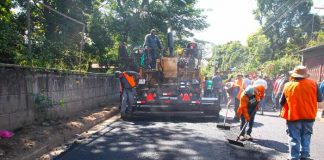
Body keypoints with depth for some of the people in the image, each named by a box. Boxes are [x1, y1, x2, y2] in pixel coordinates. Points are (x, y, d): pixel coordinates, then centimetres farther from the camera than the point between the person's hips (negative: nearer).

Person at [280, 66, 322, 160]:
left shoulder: (288, 85, -6)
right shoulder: (313, 83, -5)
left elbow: (281, 102, 1)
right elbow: (320, 99, 4)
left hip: (293, 116, -1)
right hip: (309, 116, 2)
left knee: (294, 139, 6)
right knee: (306, 137, 17)